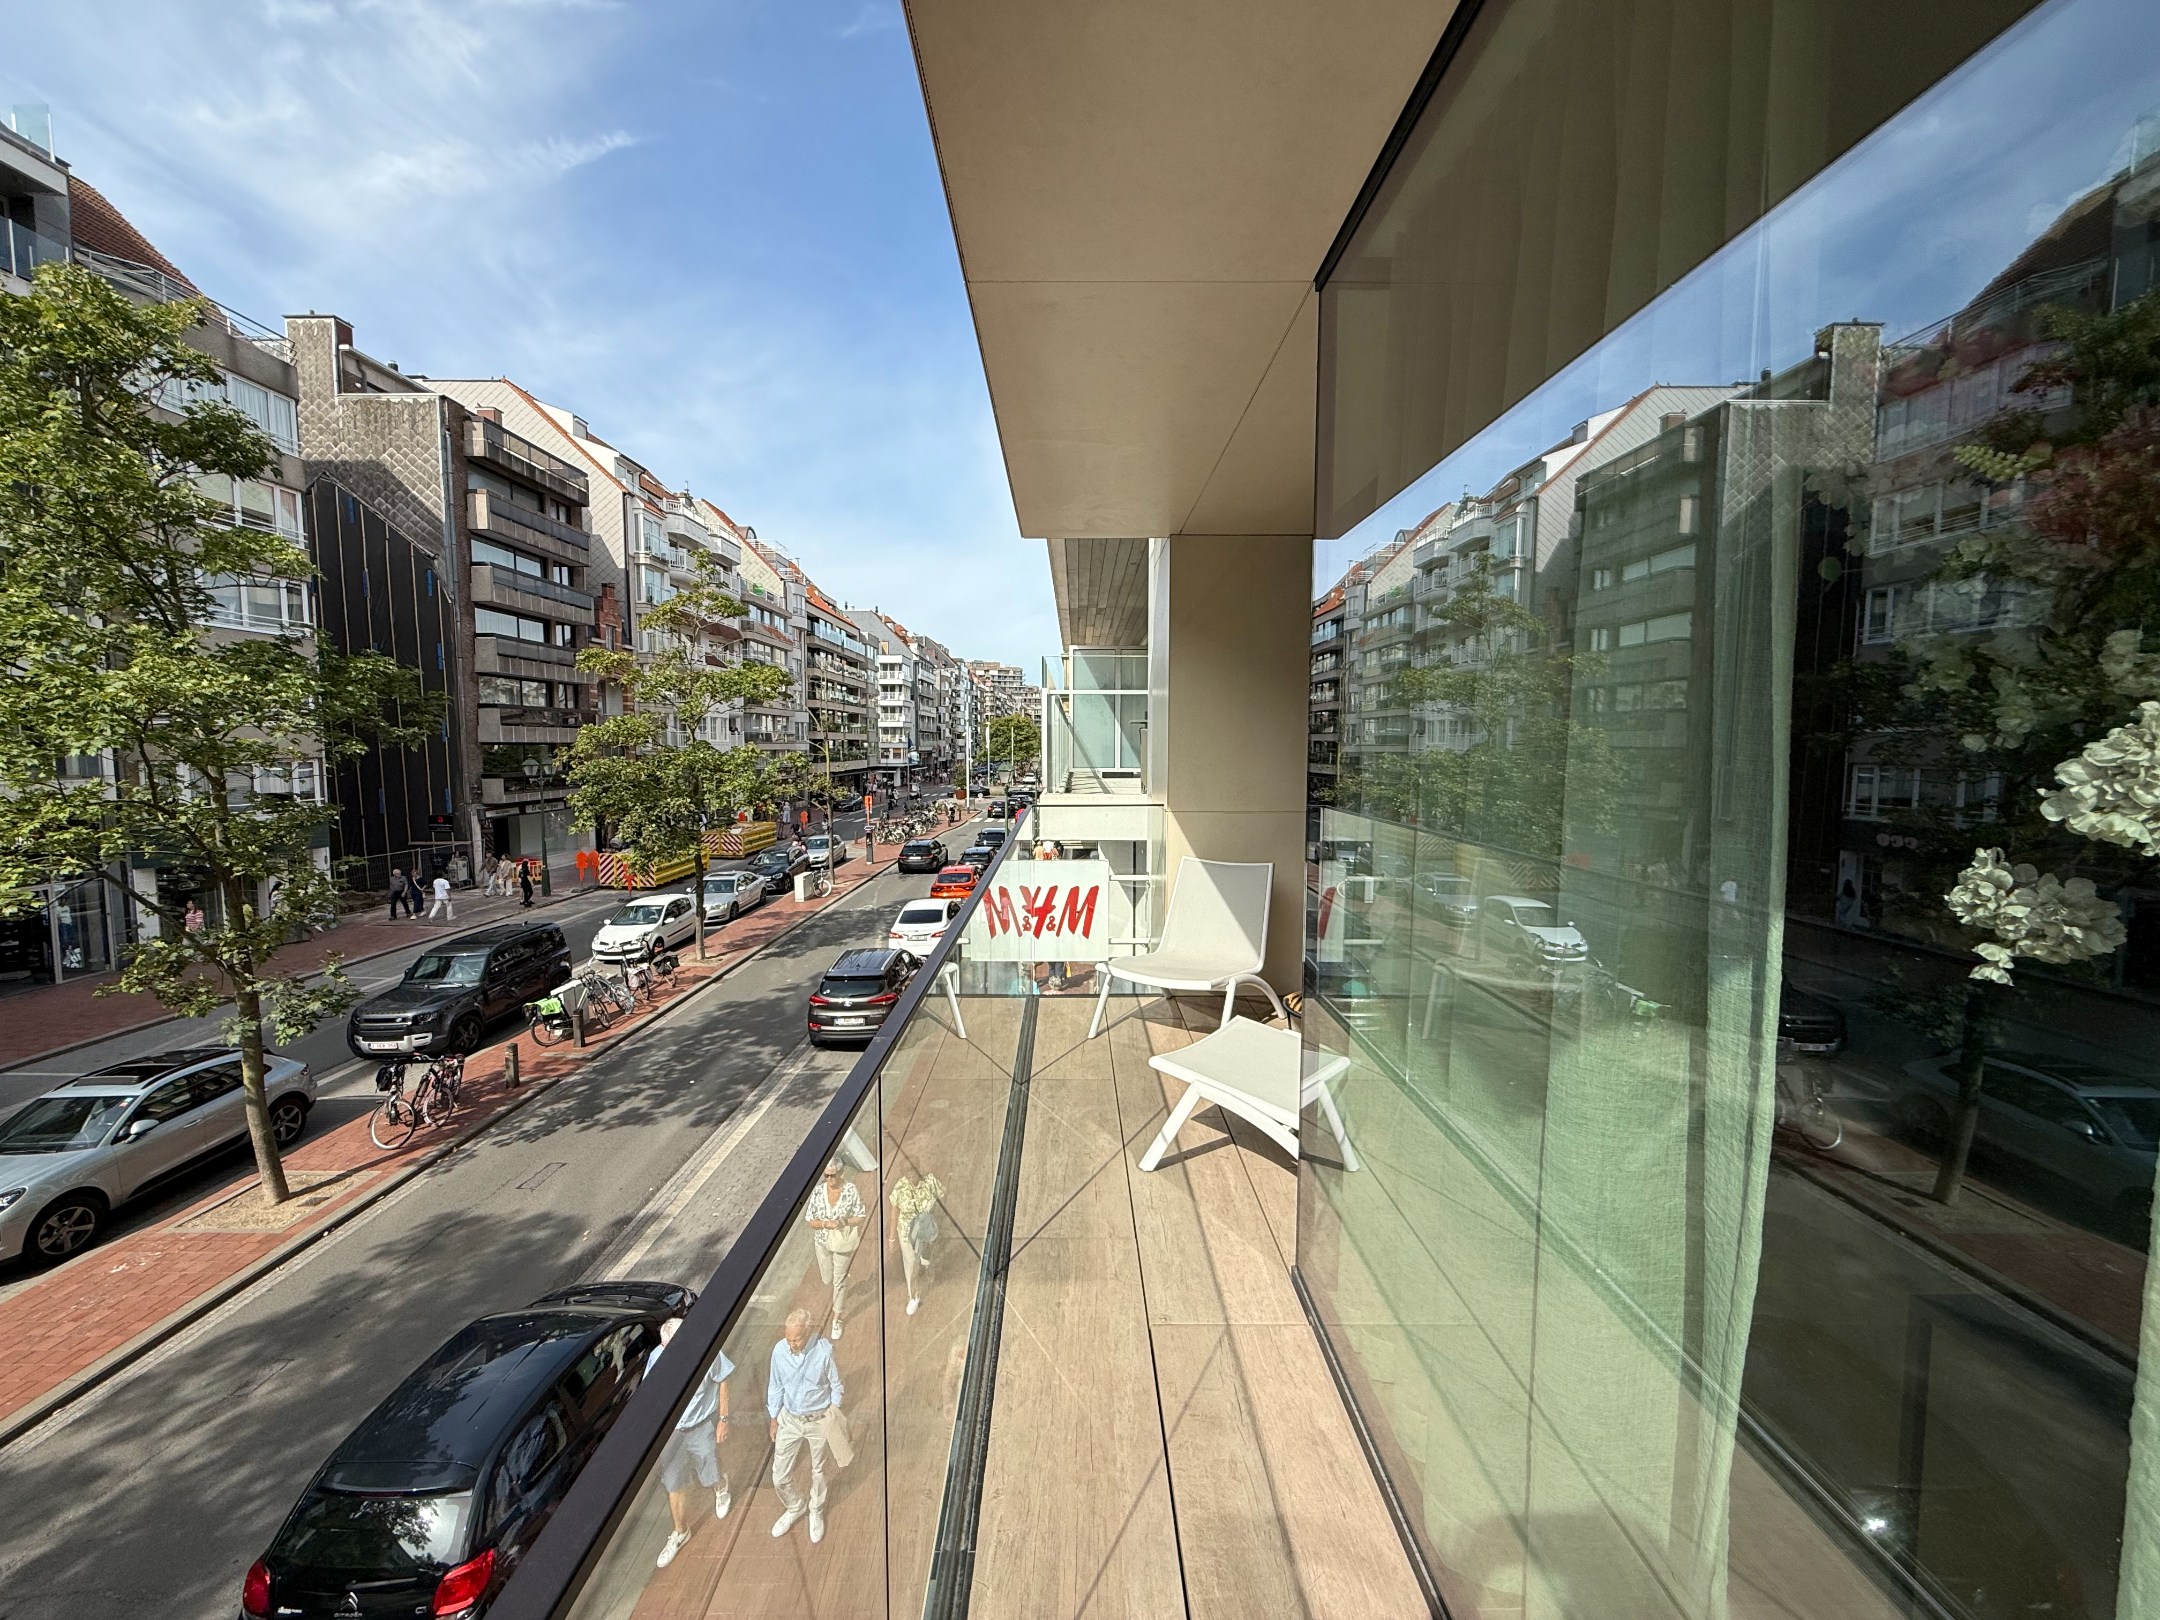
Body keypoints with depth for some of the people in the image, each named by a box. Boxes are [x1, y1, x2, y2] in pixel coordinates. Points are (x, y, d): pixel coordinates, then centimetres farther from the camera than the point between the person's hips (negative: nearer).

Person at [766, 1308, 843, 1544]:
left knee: (818, 1471, 19)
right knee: (780, 1477, 9)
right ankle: (794, 1508, 41)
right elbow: (775, 1387, -2)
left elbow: (836, 1386, -10)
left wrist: (834, 1410, -16)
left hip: (819, 1420, -2)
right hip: (789, 1420, 2)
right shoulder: (779, 1351, -19)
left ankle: (816, 1512, 48)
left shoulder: (824, 1351, -26)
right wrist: (773, 1420, 5)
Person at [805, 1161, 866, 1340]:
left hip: (844, 1243, -2)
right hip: (823, 1242, 3)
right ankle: (839, 1295, 53)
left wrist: (844, 1222, -27)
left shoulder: (851, 1190, -20)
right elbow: (809, 1221, -8)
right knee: (827, 1279, 19)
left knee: (839, 1280, 8)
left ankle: (836, 1320, 28)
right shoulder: (817, 1191, -16)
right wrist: (825, 1224, -26)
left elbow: (861, 1217, -11)